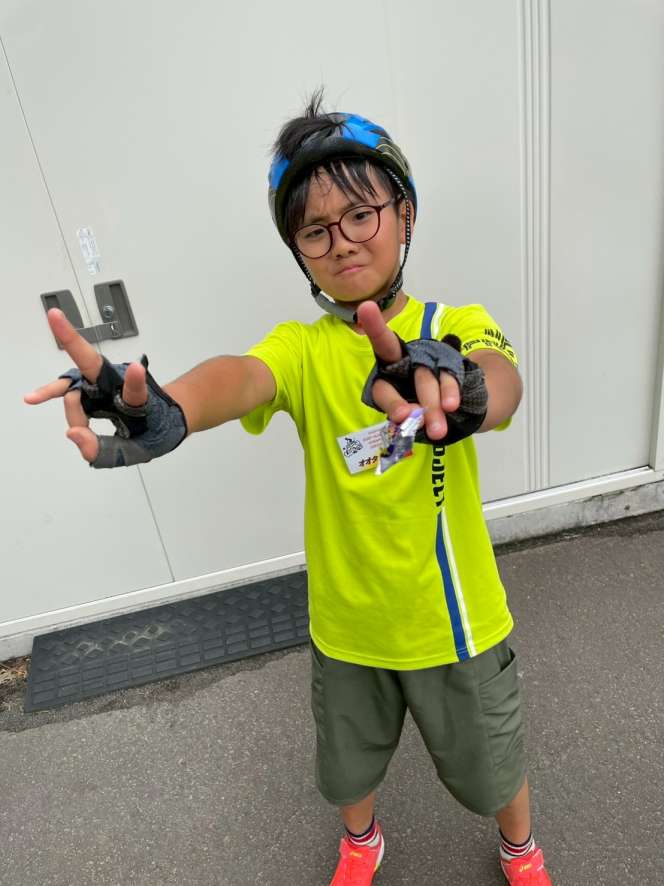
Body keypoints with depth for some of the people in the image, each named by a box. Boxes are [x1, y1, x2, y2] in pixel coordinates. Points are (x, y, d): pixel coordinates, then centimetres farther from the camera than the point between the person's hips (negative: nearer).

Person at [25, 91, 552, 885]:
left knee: (492, 768, 24)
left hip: (454, 622, -1)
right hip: (346, 625, 2)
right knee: (349, 766, 27)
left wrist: (458, 387, -61)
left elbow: (500, 379, -36)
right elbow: (245, 375, -34)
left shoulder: (457, 327, -13)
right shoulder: (303, 349, -11)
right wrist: (166, 409, -58)